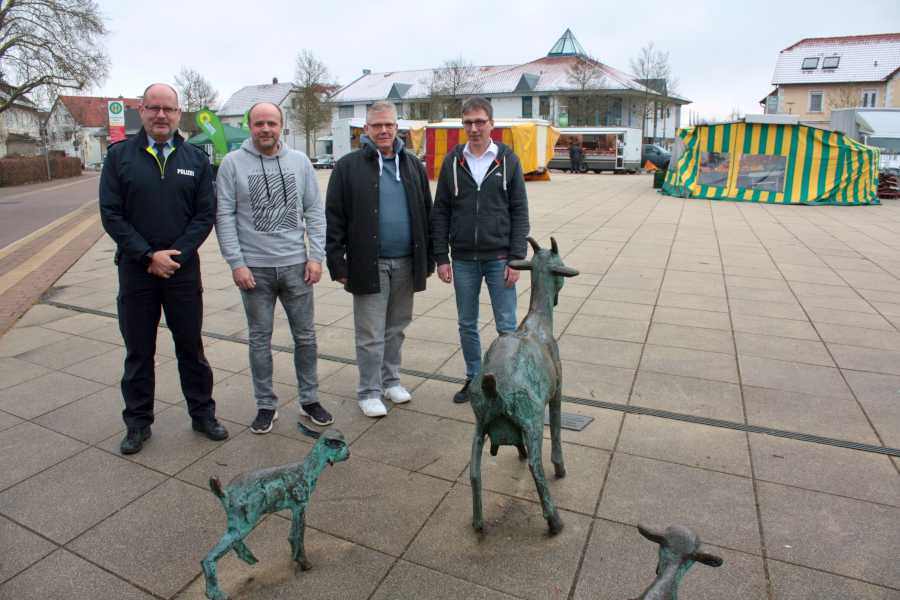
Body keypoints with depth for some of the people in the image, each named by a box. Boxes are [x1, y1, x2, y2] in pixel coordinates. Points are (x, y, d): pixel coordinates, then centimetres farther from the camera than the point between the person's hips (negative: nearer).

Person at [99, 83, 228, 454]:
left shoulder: (195, 159, 4)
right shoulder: (119, 156, 1)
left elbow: (206, 214, 0)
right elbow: (111, 214, -3)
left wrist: (176, 254, -11)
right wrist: (149, 255, -13)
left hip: (183, 269, 0)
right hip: (135, 269, 0)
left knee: (191, 346, 9)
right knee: (138, 351, 9)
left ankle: (202, 414, 23)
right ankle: (138, 422, 24)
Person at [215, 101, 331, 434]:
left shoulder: (299, 161, 5)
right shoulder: (232, 163, -1)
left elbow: (315, 212, 5)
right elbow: (224, 216, -3)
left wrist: (316, 256, -3)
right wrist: (236, 263, -10)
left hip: (296, 265, 2)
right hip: (254, 268, -1)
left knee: (305, 336, 8)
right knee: (260, 339, 9)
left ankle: (310, 400, 24)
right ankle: (266, 405, 24)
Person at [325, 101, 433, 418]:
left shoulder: (413, 165, 11)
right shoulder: (348, 166, -1)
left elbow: (426, 214, 12)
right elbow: (333, 219, -3)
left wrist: (428, 260, 9)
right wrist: (337, 263, -8)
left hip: (405, 263, 4)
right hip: (369, 264, -4)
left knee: (396, 329, 16)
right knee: (371, 335, 3)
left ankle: (390, 380, 33)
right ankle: (369, 391, 18)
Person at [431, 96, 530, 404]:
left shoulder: (508, 159, 0)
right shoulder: (453, 161, 4)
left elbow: (519, 212, -2)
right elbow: (440, 212, 5)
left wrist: (516, 259, -8)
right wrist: (441, 257, -1)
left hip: (499, 259, -2)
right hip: (463, 260, 2)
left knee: (507, 326, 4)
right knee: (467, 324, 12)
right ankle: (473, 378, 29)